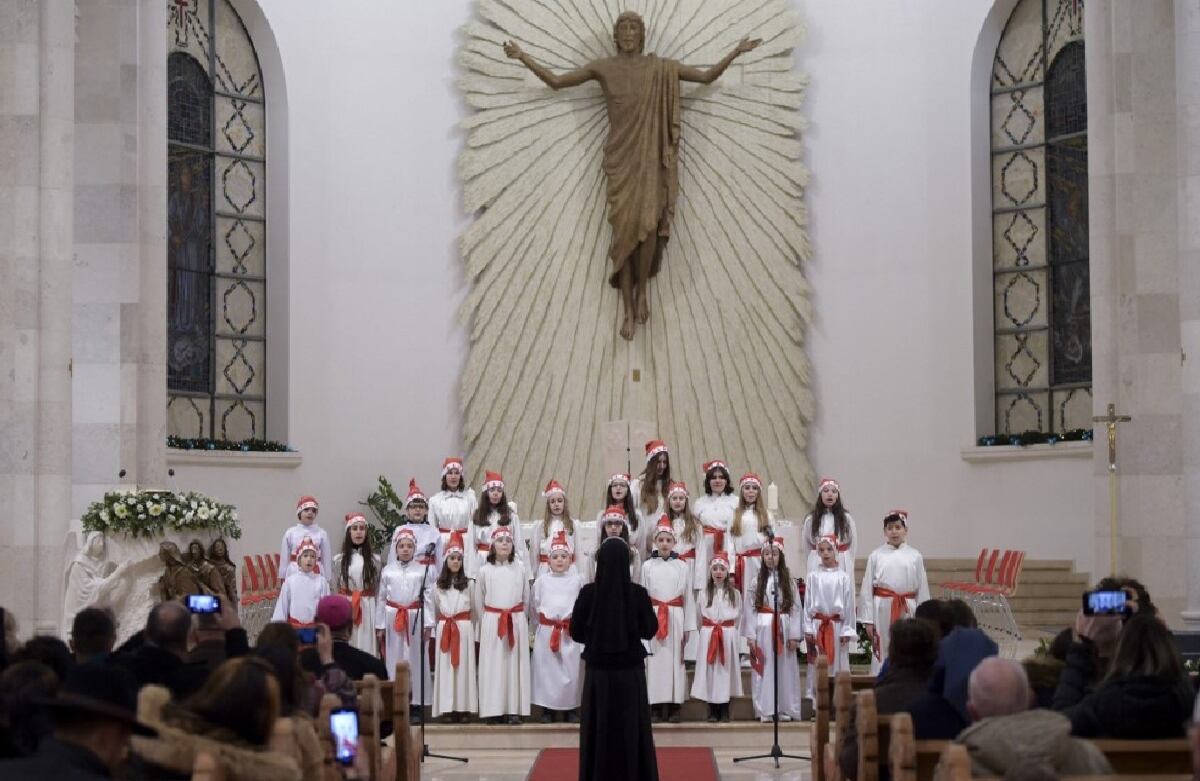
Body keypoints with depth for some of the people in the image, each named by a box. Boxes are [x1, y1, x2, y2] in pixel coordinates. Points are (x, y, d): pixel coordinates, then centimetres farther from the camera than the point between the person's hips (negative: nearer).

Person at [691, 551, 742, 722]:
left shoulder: (734, 593, 4)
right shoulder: (704, 593, 5)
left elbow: (738, 616, 8)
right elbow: (700, 616, 8)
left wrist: (728, 629, 4)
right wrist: (708, 630, 3)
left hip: (728, 635, 0)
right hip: (708, 635, 0)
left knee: (726, 669, 1)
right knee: (709, 670, 0)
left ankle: (725, 711, 8)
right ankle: (712, 711, 6)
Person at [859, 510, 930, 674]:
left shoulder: (914, 556, 3)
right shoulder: (876, 555, 1)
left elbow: (922, 590, 5)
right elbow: (867, 589, 2)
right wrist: (868, 620, -2)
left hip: (907, 610, 1)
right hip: (882, 609, -1)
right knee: (882, 653, 3)